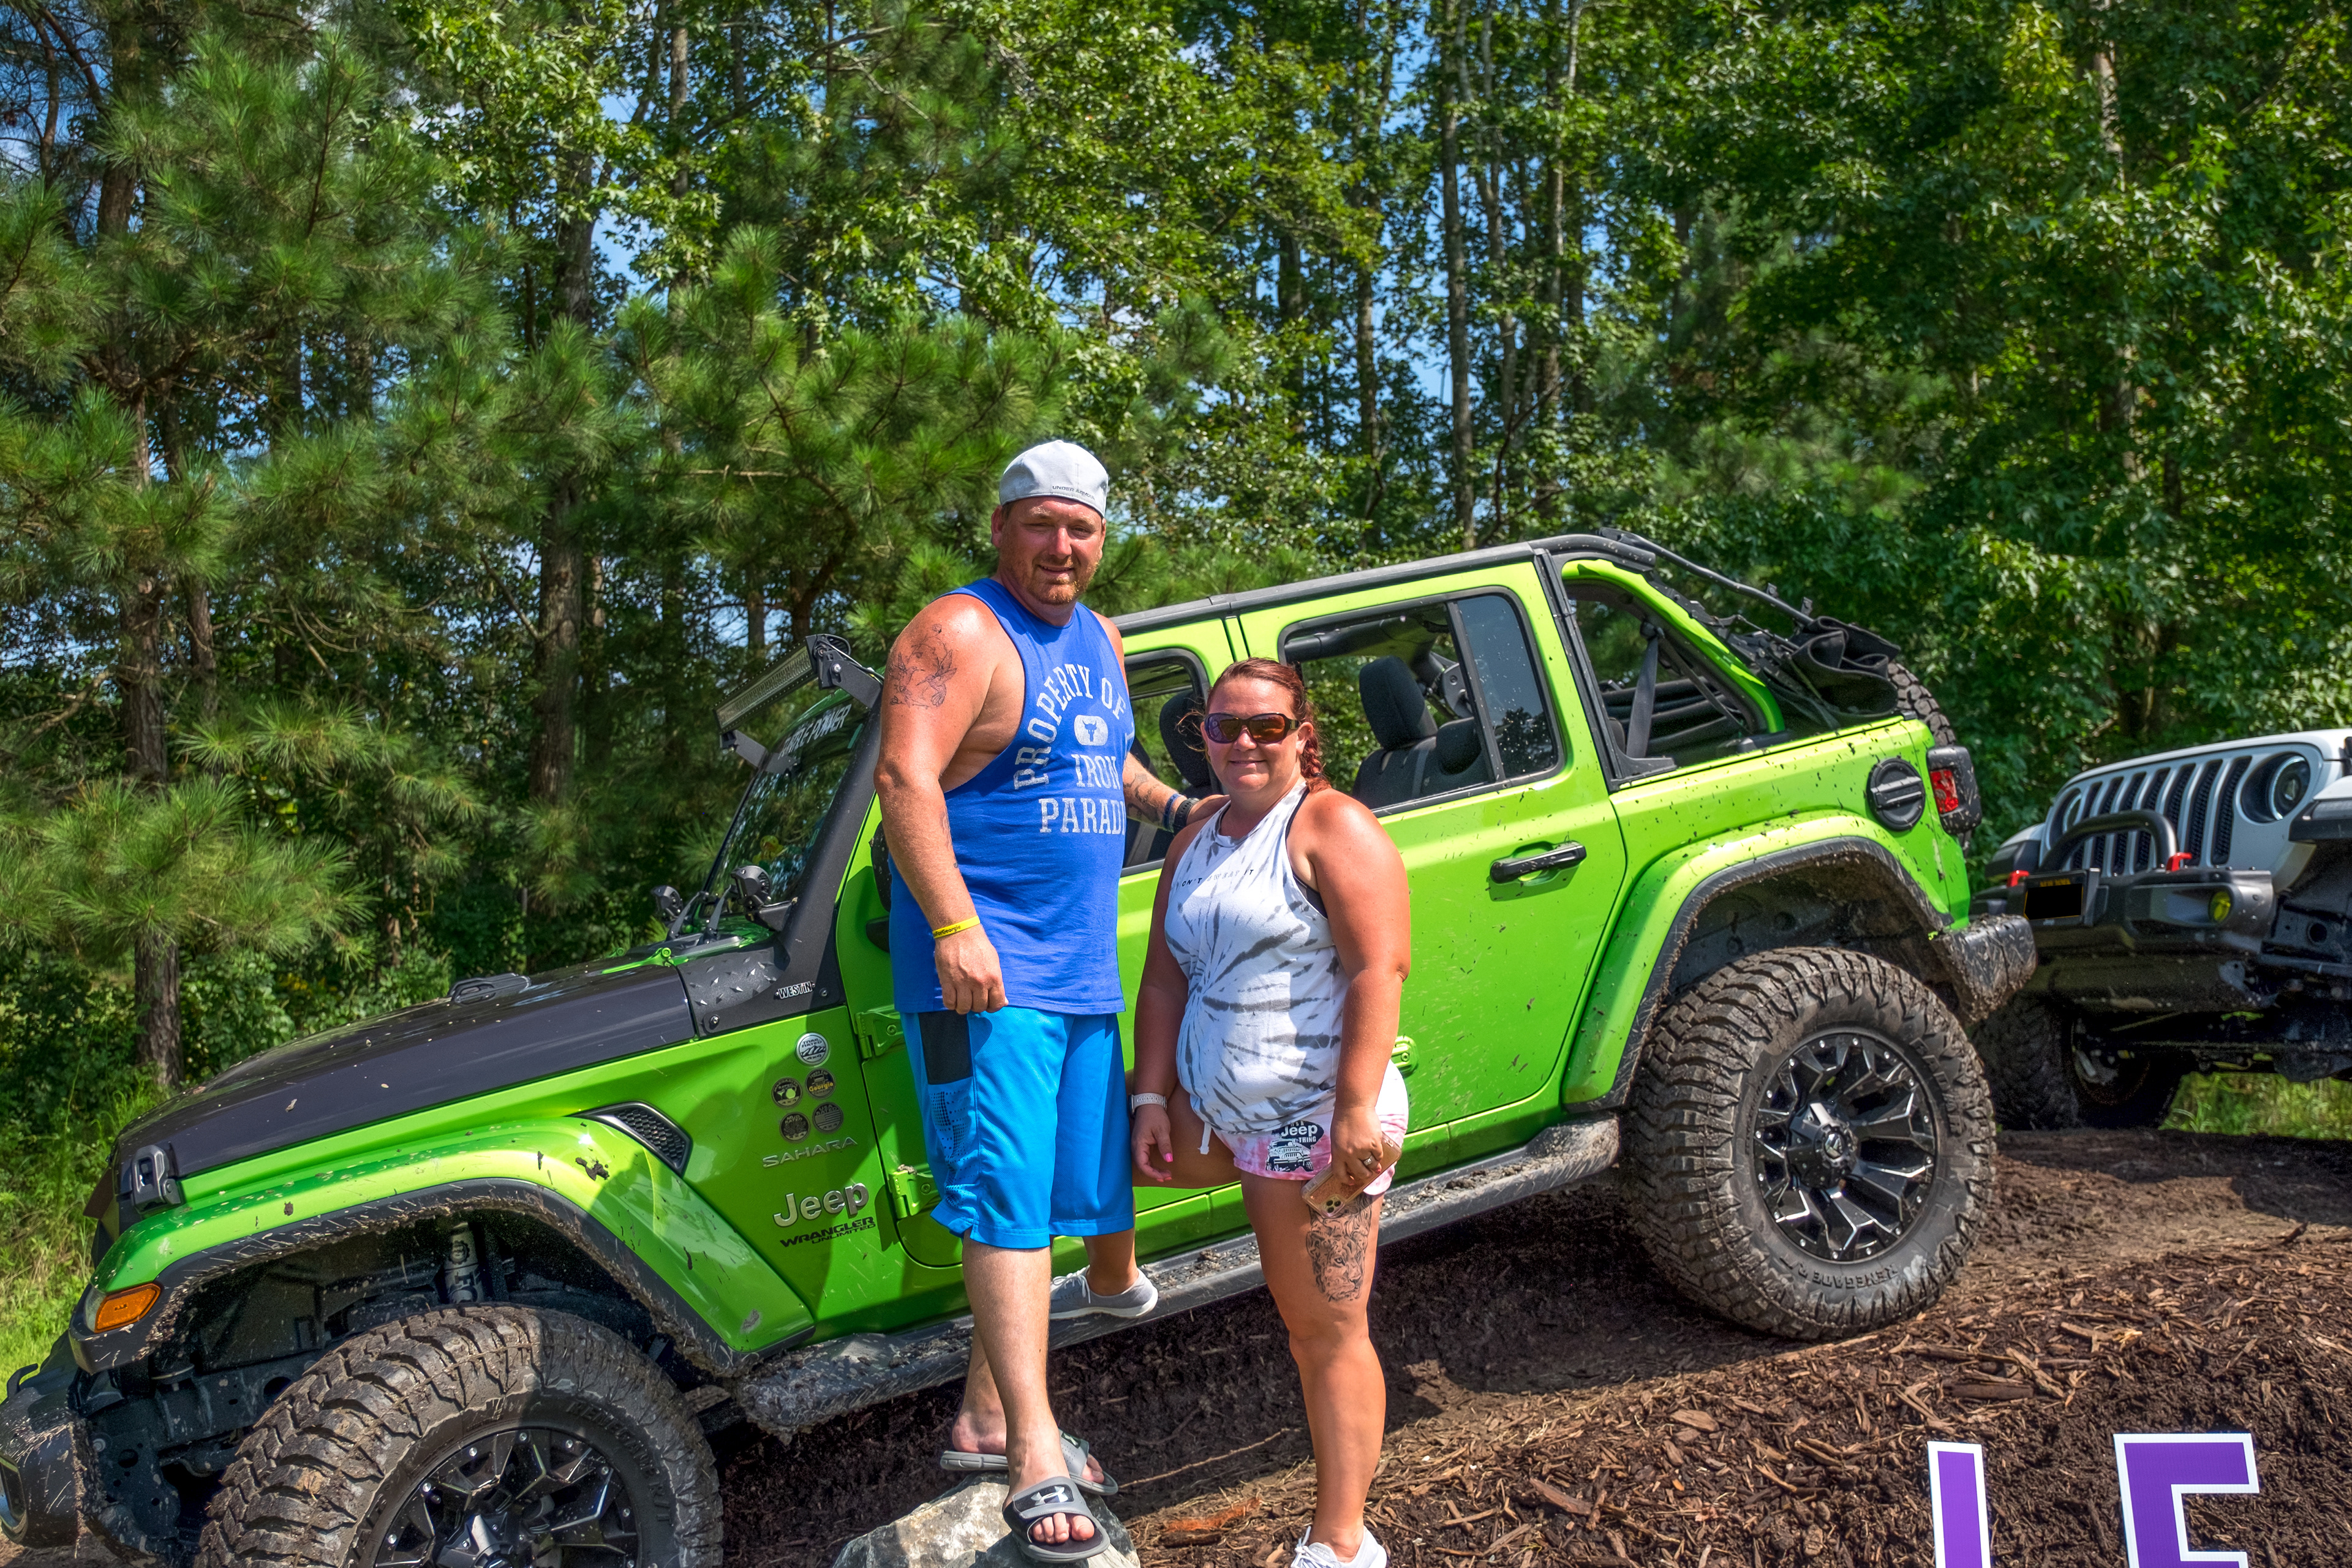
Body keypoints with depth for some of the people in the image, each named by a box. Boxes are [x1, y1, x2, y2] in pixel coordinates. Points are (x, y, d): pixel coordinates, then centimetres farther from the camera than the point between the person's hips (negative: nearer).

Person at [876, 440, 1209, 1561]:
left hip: (1082, 969, 9)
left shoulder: (1098, 641, 17)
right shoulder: (961, 635, -10)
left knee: (1065, 1186, 13)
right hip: (984, 970, -9)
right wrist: (957, 932, -29)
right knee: (1007, 1194, -10)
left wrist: (1172, 807, 21)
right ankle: (1036, 1458, -8)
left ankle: (986, 1414, 28)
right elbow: (904, 777, -22)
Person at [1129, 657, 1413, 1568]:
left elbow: (1380, 969, -19)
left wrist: (1357, 1109, -25)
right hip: (1215, 1117, 7)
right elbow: (1165, 980, 12)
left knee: (1327, 1334, 1)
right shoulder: (1193, 847, 13)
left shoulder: (1333, 827, -10)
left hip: (1316, 1123, -7)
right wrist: (1150, 1100, 4)